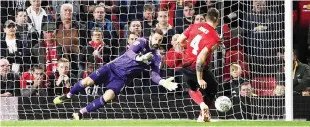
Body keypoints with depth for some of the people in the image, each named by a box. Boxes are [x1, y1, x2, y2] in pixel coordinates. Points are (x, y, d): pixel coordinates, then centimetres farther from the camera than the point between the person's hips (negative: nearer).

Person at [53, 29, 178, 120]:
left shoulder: (157, 57, -1)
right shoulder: (142, 42, -8)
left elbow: (155, 75, -6)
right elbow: (129, 52, -24)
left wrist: (163, 82, -27)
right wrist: (139, 58, -45)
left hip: (122, 78, 1)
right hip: (113, 67, -1)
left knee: (108, 97, -23)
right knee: (87, 82, -14)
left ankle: (80, 113, -8)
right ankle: (68, 96, 18)